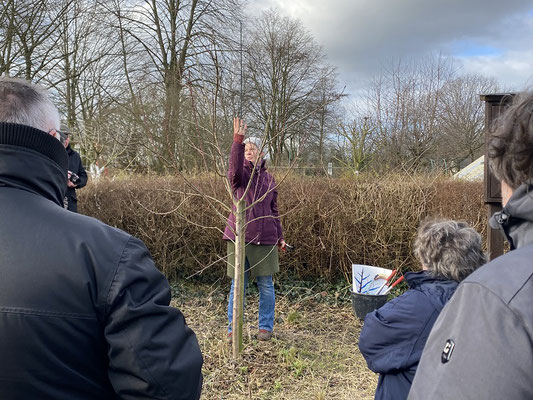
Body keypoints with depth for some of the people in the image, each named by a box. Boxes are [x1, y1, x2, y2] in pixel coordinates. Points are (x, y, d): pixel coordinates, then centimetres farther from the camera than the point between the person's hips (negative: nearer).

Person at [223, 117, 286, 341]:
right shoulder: (240, 174, 2)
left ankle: (265, 327, 22)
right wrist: (238, 140, -35)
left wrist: (279, 237, 16)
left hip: (265, 239, 3)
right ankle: (233, 329, 16)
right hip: (240, 237, -3)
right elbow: (235, 169, -25)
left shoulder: (268, 178, 13)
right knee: (238, 285, 4)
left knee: (266, 285, 7)